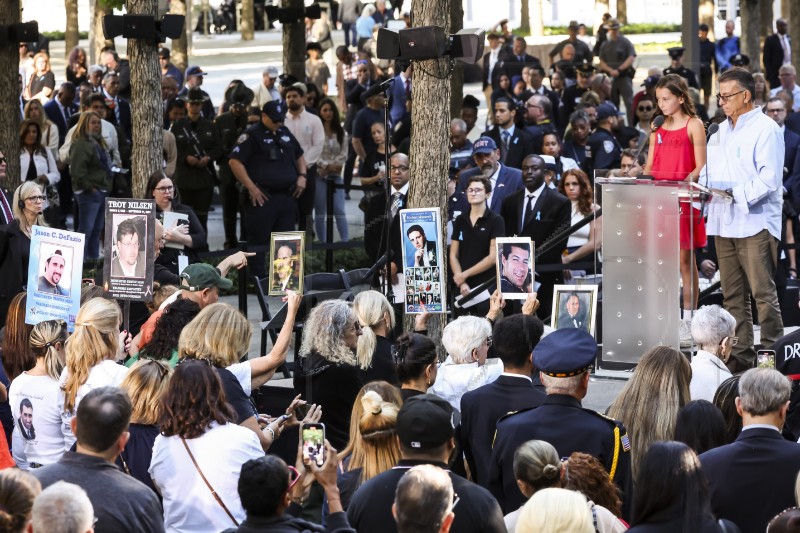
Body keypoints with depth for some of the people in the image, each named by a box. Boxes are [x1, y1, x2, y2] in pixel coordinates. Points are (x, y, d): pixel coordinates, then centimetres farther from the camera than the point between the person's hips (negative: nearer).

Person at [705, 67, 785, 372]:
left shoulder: (765, 129, -5)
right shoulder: (721, 132, 20)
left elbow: (769, 178, -13)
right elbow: (710, 172, 23)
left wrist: (735, 194, -20)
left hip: (755, 221, -7)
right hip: (724, 222, 7)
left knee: (763, 292, -9)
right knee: (732, 295, 7)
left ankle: (771, 354, -6)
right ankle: (740, 355, 11)